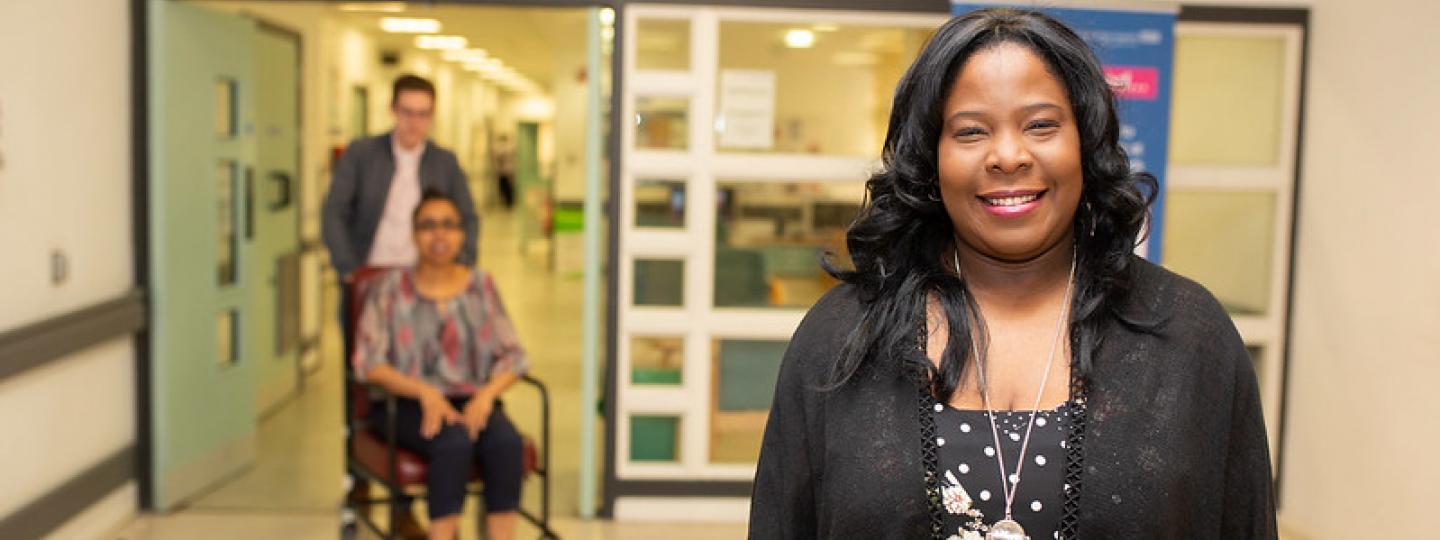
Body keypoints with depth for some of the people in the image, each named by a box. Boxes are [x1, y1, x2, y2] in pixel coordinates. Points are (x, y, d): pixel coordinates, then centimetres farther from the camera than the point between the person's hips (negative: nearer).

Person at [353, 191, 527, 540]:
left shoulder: (481, 286, 11)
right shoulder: (391, 288, 3)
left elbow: (511, 356, 6)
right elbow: (368, 363, -5)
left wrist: (486, 394, -14)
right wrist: (425, 392, -20)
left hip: (471, 402, 2)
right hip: (407, 406, -2)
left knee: (506, 442, -30)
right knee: (455, 443, -34)